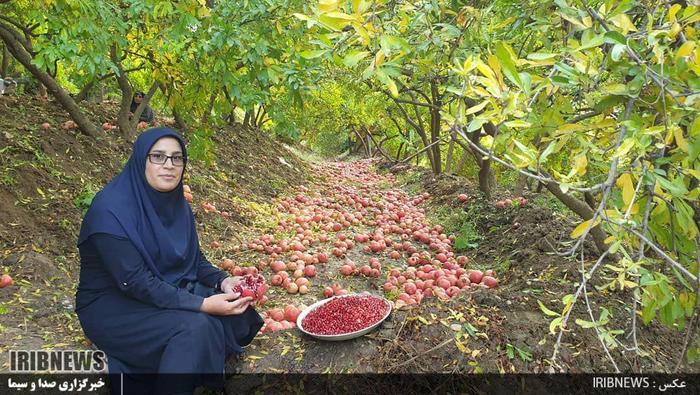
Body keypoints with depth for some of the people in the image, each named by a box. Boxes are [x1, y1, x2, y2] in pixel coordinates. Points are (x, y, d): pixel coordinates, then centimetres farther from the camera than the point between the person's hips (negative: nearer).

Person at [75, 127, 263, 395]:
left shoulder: (175, 203, 0)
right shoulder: (111, 209, -23)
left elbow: (194, 259, 6)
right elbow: (135, 282, -27)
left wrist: (223, 281, -15)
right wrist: (202, 305, -31)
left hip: (166, 290, 7)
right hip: (112, 305, -7)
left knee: (235, 314, -11)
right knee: (195, 328, -28)